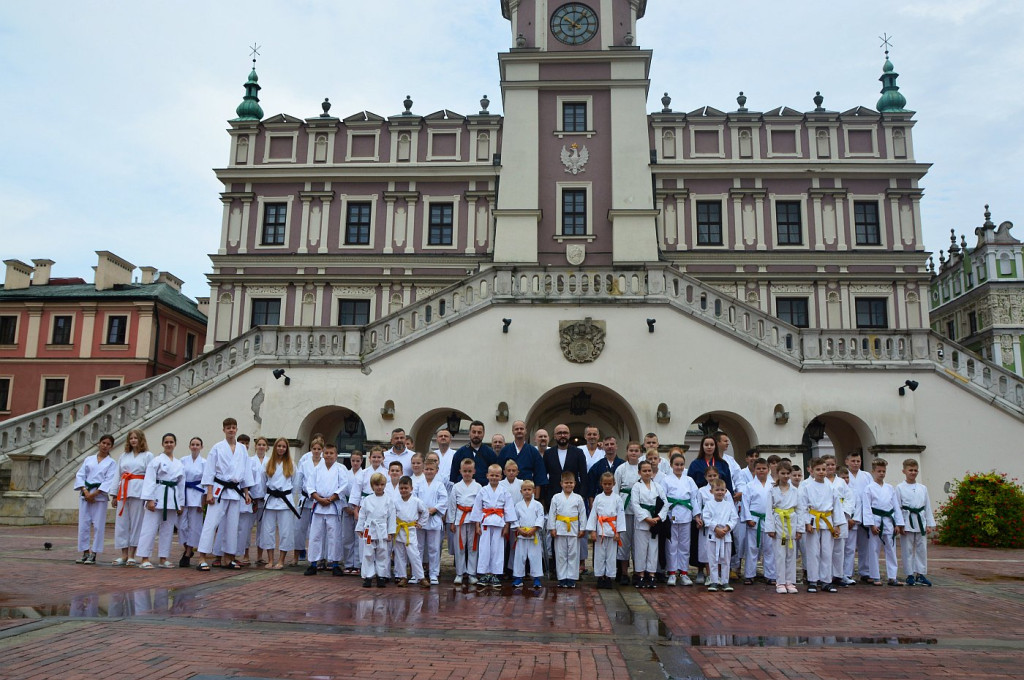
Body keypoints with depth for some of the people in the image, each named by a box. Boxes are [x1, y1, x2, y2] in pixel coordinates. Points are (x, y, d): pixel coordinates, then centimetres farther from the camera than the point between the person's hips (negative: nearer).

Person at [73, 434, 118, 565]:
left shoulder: (111, 463, 4)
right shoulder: (88, 459, 12)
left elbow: (109, 480, -6)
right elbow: (80, 475, 5)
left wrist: (94, 494, -14)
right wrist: (85, 492, -9)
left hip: (100, 495, -3)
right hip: (85, 494, 3)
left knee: (98, 525, -3)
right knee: (83, 524, 3)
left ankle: (93, 554, 5)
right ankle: (85, 552, 13)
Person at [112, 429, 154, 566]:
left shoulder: (148, 456, 4)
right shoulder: (124, 456, 18)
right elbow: (118, 475, 19)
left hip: (139, 491, -4)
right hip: (123, 491, 4)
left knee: (136, 522, -2)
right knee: (121, 522, 3)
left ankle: (131, 556, 5)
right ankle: (124, 555, 11)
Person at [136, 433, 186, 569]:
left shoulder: (179, 464, 14)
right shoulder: (157, 460, -2)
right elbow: (149, 480, -9)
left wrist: (181, 504, 12)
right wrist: (149, 499, -16)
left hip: (172, 498, 6)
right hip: (158, 496, -5)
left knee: (168, 530, 9)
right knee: (150, 527, -7)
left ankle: (163, 558, 16)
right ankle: (144, 559, -2)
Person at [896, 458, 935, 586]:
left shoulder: (923, 488, 9)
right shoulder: (900, 488, -2)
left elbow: (928, 507, 11)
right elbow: (897, 507, -4)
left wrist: (929, 524, 6)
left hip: (921, 521, 4)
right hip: (907, 522, -4)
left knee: (922, 549, 6)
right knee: (908, 549, 2)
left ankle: (921, 574, 15)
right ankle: (910, 575, 10)